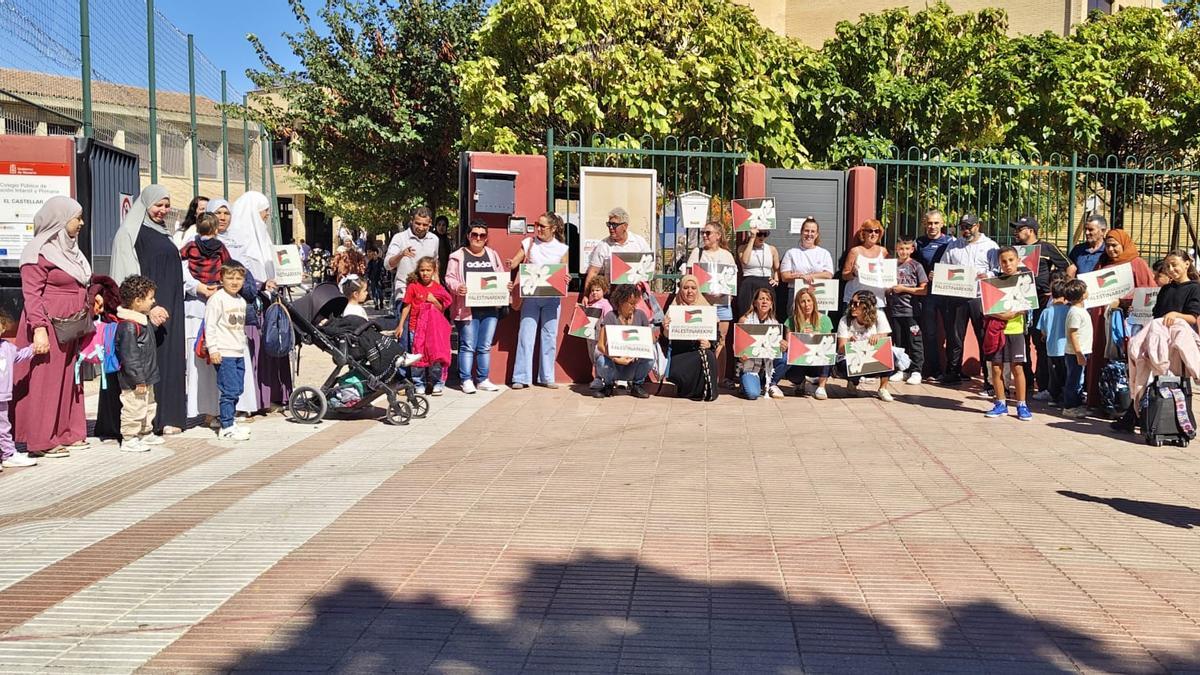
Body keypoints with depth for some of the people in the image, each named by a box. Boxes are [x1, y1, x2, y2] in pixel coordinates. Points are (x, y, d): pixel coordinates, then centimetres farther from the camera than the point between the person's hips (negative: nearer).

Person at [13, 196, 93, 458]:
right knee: (44, 382, -4)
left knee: (69, 380, 11)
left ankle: (66, 433, 18)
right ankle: (42, 440, 1)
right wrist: (39, 329, -22)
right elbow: (32, 294, -15)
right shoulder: (39, 252, -10)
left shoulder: (69, 248, 16)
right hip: (49, 326, -8)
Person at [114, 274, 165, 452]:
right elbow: (129, 357, -25)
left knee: (148, 407, 22)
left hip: (146, 378, 11)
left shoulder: (142, 320, 10)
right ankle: (129, 439, 7)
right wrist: (138, 380, -23)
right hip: (134, 382, -11)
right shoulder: (128, 326, -23)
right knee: (134, 408, -2)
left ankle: (146, 433, 35)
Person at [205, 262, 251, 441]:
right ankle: (227, 428, -4)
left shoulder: (241, 301, 16)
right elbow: (209, 325, -14)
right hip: (224, 353, -8)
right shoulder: (217, 299, -9)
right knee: (229, 391, -9)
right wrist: (213, 349, -17)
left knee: (237, 390, 10)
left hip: (239, 353, 8)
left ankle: (230, 423, 19)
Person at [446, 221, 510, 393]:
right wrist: (457, 287, -20)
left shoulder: (493, 255, 16)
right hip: (467, 308, -4)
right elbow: (449, 278, -1)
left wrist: (507, 285, -2)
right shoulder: (458, 256, 3)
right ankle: (466, 380, 4)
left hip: (490, 308, 4)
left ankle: (483, 380, 16)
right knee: (468, 346, -2)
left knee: (485, 346, 8)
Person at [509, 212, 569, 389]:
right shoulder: (528, 243, 5)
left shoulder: (561, 249, 5)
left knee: (550, 336, 4)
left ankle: (547, 377, 12)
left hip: (552, 297, 1)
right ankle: (521, 377, -1)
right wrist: (510, 265, -20)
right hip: (531, 295, -1)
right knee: (526, 334, -5)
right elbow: (514, 263, 3)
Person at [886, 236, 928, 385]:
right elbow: (886, 286, 19)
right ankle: (900, 370, 18)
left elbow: (924, 290, -5)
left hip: (911, 310, -4)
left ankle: (916, 371, 4)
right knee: (898, 342, 9)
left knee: (914, 342, -1)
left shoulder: (916, 266, -1)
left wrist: (904, 288, -10)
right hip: (895, 310, 4)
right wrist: (889, 288, -4)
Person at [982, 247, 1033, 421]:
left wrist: (1014, 312, -18)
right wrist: (999, 314, -13)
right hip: (996, 329, 2)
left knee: (1017, 368, -1)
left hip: (1015, 330, -2)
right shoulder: (995, 280, 6)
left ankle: (1021, 405, 9)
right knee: (996, 367, 4)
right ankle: (1001, 404, 16)